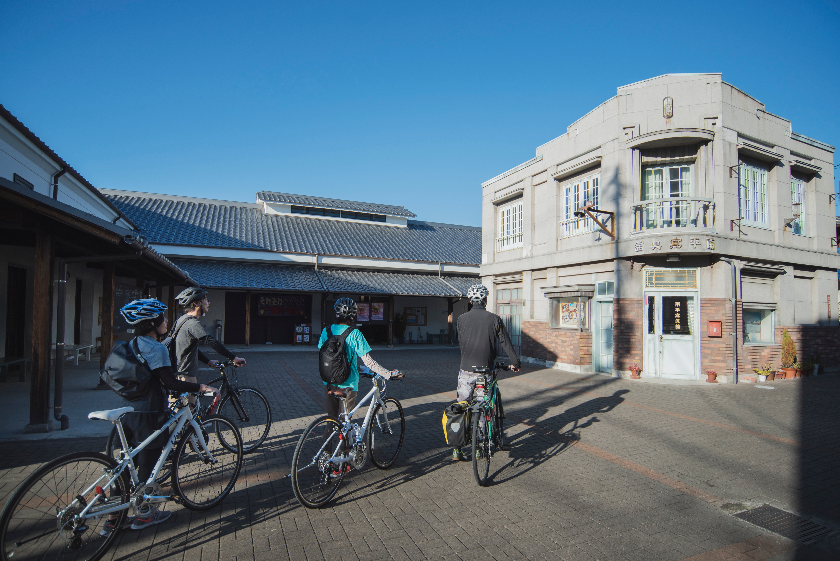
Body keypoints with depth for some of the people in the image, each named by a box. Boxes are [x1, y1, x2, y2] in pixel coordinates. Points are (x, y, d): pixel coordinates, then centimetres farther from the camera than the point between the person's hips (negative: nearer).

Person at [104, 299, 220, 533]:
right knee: (148, 464, 7)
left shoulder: (132, 344, 10)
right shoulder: (156, 348, -19)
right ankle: (143, 515, 22)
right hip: (149, 414, -8)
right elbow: (170, 383, -22)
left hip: (128, 410, 9)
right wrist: (202, 387, -19)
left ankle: (114, 517, 25)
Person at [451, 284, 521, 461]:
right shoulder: (494, 319, -1)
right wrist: (514, 362, 16)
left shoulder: (462, 319, 1)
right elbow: (506, 342, 3)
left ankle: (457, 449, 6)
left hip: (466, 369, 0)